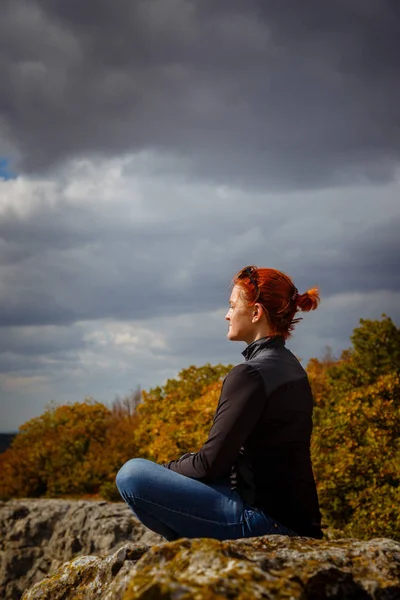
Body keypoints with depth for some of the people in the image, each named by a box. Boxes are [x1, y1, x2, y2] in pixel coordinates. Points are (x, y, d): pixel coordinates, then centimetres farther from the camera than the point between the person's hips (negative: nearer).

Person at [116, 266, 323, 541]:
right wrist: (177, 467, 17)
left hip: (266, 519, -10)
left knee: (132, 474, -13)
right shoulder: (292, 368, 11)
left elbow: (211, 464, -17)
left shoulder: (250, 374, -18)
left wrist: (167, 468, 3)